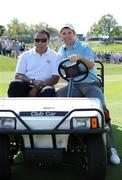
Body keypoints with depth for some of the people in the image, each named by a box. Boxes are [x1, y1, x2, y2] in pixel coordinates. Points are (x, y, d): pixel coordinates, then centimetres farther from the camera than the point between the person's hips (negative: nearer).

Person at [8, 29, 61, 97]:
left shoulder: (55, 56, 10)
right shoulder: (25, 55, 14)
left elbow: (55, 78, 1)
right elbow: (18, 76, 5)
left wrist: (38, 87, -15)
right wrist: (33, 81, -16)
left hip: (43, 87, -1)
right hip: (26, 86, 2)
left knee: (49, 91, -37)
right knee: (15, 85, -32)